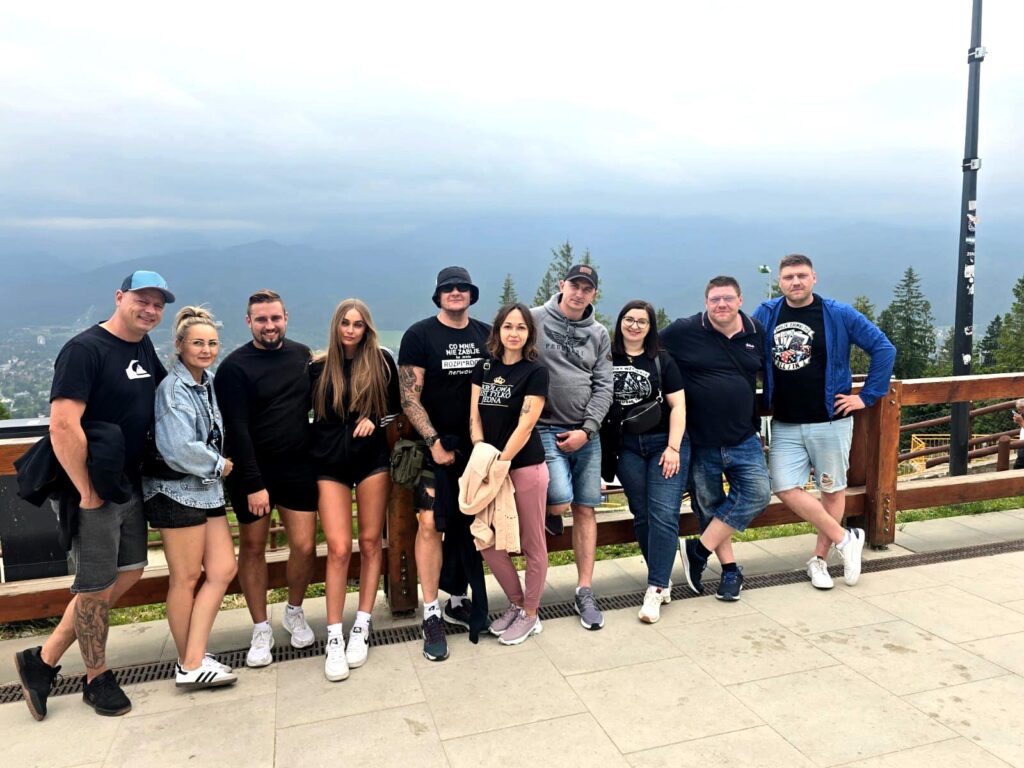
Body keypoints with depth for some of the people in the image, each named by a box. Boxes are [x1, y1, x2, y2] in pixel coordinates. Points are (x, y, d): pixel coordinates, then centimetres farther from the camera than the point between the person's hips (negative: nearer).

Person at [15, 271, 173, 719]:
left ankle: (43, 660, 29)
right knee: (96, 587, 7)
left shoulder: (144, 348, 7)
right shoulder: (85, 349, -17)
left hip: (130, 485, 9)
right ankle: (97, 678, 27)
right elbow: (63, 426, -24)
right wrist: (87, 492, -19)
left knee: (128, 573, 16)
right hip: (94, 490, -9)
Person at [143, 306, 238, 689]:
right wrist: (220, 465, -11)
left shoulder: (209, 381, 9)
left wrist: (218, 465, 7)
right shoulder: (173, 388, -15)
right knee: (186, 578, 3)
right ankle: (189, 664, 18)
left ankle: (192, 662, 11)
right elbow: (178, 449, -24)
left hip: (207, 490, 8)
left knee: (223, 570, 5)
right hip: (177, 491, -8)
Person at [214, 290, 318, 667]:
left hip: (297, 466, 3)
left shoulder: (302, 354, 5)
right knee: (252, 548, 7)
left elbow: (315, 402, 18)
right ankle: (261, 630, 23)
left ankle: (295, 612, 27)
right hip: (251, 471, -3)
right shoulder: (234, 367, -10)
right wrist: (253, 484, -17)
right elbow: (237, 430, -14)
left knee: (304, 546, 0)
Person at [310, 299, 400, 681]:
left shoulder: (381, 361, 2)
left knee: (371, 543, 6)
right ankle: (334, 637, 4)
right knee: (339, 549, -6)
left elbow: (397, 404, 10)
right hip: (330, 464, 0)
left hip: (373, 459, 1)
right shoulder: (318, 367, 3)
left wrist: (375, 420, -7)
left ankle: (362, 626, 18)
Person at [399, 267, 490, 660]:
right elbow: (409, 397, -7)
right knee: (430, 523, -9)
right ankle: (431, 614, 2)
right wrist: (434, 442, -13)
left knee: (468, 525, 10)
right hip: (436, 446, -4)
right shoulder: (419, 335, -3)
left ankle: (457, 600, 25)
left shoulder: (486, 335, 8)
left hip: (477, 447, 4)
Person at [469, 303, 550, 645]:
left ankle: (530, 614, 24)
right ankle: (515, 602, 29)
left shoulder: (535, 372, -7)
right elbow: (475, 417, 5)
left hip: (526, 466, -5)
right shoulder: (484, 367, 8)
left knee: (532, 544, 7)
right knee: (488, 541, 8)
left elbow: (525, 426, -13)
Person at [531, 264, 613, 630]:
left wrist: (587, 430, -7)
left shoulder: (599, 335, 9)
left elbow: (603, 387, 5)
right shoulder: (534, 320, -1)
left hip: (585, 433, 4)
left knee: (585, 510, 5)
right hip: (545, 428, -3)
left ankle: (585, 593, 15)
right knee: (561, 501, -20)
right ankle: (544, 507, 19)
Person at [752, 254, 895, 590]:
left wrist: (867, 396, -6)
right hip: (785, 424, 2)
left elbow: (884, 349, -3)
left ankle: (819, 558, 25)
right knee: (785, 489, -6)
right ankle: (846, 539, 13)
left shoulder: (839, 315, -5)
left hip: (831, 421, -2)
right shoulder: (766, 314, 2)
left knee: (833, 490, 8)